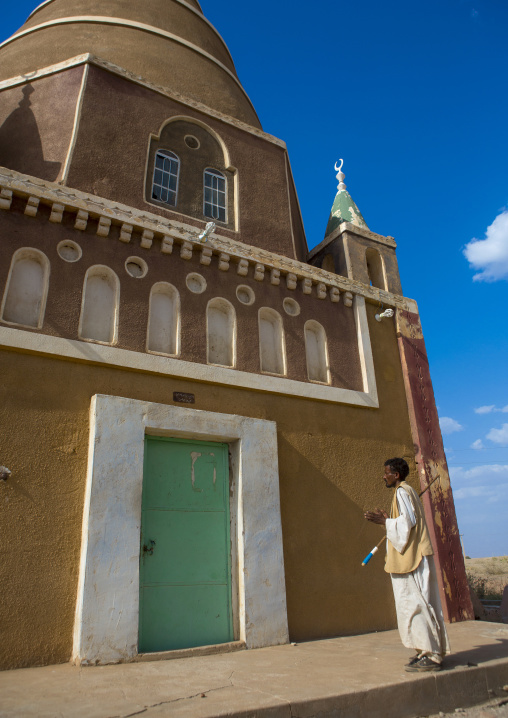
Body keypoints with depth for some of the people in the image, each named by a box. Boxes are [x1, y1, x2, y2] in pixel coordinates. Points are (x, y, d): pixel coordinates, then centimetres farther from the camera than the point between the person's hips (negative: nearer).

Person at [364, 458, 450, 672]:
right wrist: (388, 520, 19)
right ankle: (430, 651, 17)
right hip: (416, 557, 10)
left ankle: (430, 655, -4)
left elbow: (408, 521, -20)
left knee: (413, 603, -7)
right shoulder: (409, 491, 18)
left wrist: (385, 521, -13)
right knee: (420, 603, 12)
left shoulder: (402, 492, -11)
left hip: (411, 558, -10)